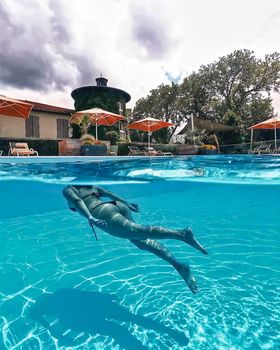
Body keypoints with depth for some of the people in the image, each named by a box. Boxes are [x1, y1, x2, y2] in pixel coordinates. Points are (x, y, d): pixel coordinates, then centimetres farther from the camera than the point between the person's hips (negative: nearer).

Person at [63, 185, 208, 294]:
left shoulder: (68, 189, 17)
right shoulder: (91, 185, 35)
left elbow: (77, 200, -4)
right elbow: (110, 194, 30)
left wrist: (90, 217, -18)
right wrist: (127, 204, 31)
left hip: (104, 213, -7)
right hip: (118, 206, 7)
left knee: (140, 231, -23)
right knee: (141, 240, 3)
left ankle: (181, 234, -42)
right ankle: (178, 265, -11)